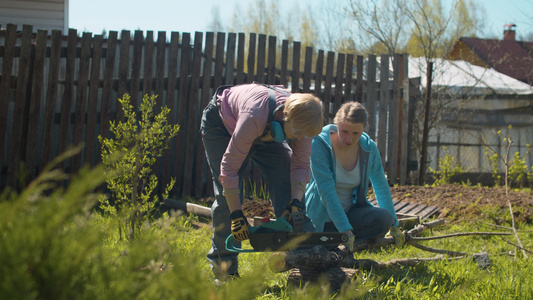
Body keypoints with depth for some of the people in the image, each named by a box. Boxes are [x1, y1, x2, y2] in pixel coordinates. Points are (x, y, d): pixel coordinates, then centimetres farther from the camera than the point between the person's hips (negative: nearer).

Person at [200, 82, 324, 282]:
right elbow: (230, 167, -37)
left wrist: (296, 201, -31)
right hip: (221, 122, -5)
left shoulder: (300, 120, -28)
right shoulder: (255, 116, -45)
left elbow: (301, 166, -17)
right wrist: (236, 214, -35)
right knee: (228, 195, -12)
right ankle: (223, 267, -2)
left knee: (287, 188, -10)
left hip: (266, 131, 5)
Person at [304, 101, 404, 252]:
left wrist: (394, 225, 13)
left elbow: (382, 187, 8)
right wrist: (345, 230, -31)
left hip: (351, 212, 4)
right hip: (322, 216, -4)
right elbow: (327, 192, -25)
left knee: (384, 218, -24)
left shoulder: (369, 148, -4)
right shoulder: (320, 143, -19)